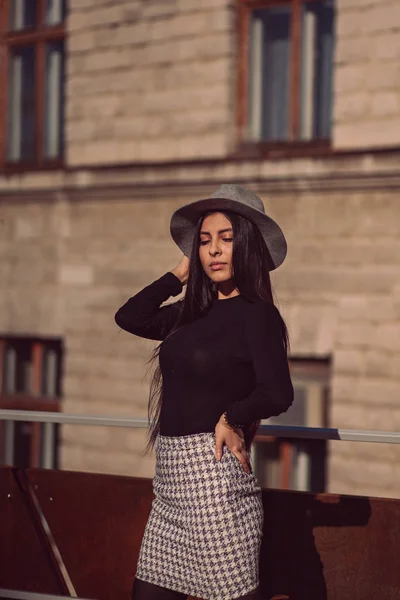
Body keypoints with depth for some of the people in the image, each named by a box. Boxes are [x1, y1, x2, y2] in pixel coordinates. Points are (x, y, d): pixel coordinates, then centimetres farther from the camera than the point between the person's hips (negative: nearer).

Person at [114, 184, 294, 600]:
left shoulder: (257, 314, -8)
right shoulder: (195, 311, 14)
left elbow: (278, 394, -18)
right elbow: (129, 318, 19)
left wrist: (230, 417, -4)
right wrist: (180, 275, 16)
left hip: (213, 471, -8)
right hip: (172, 472, 8)